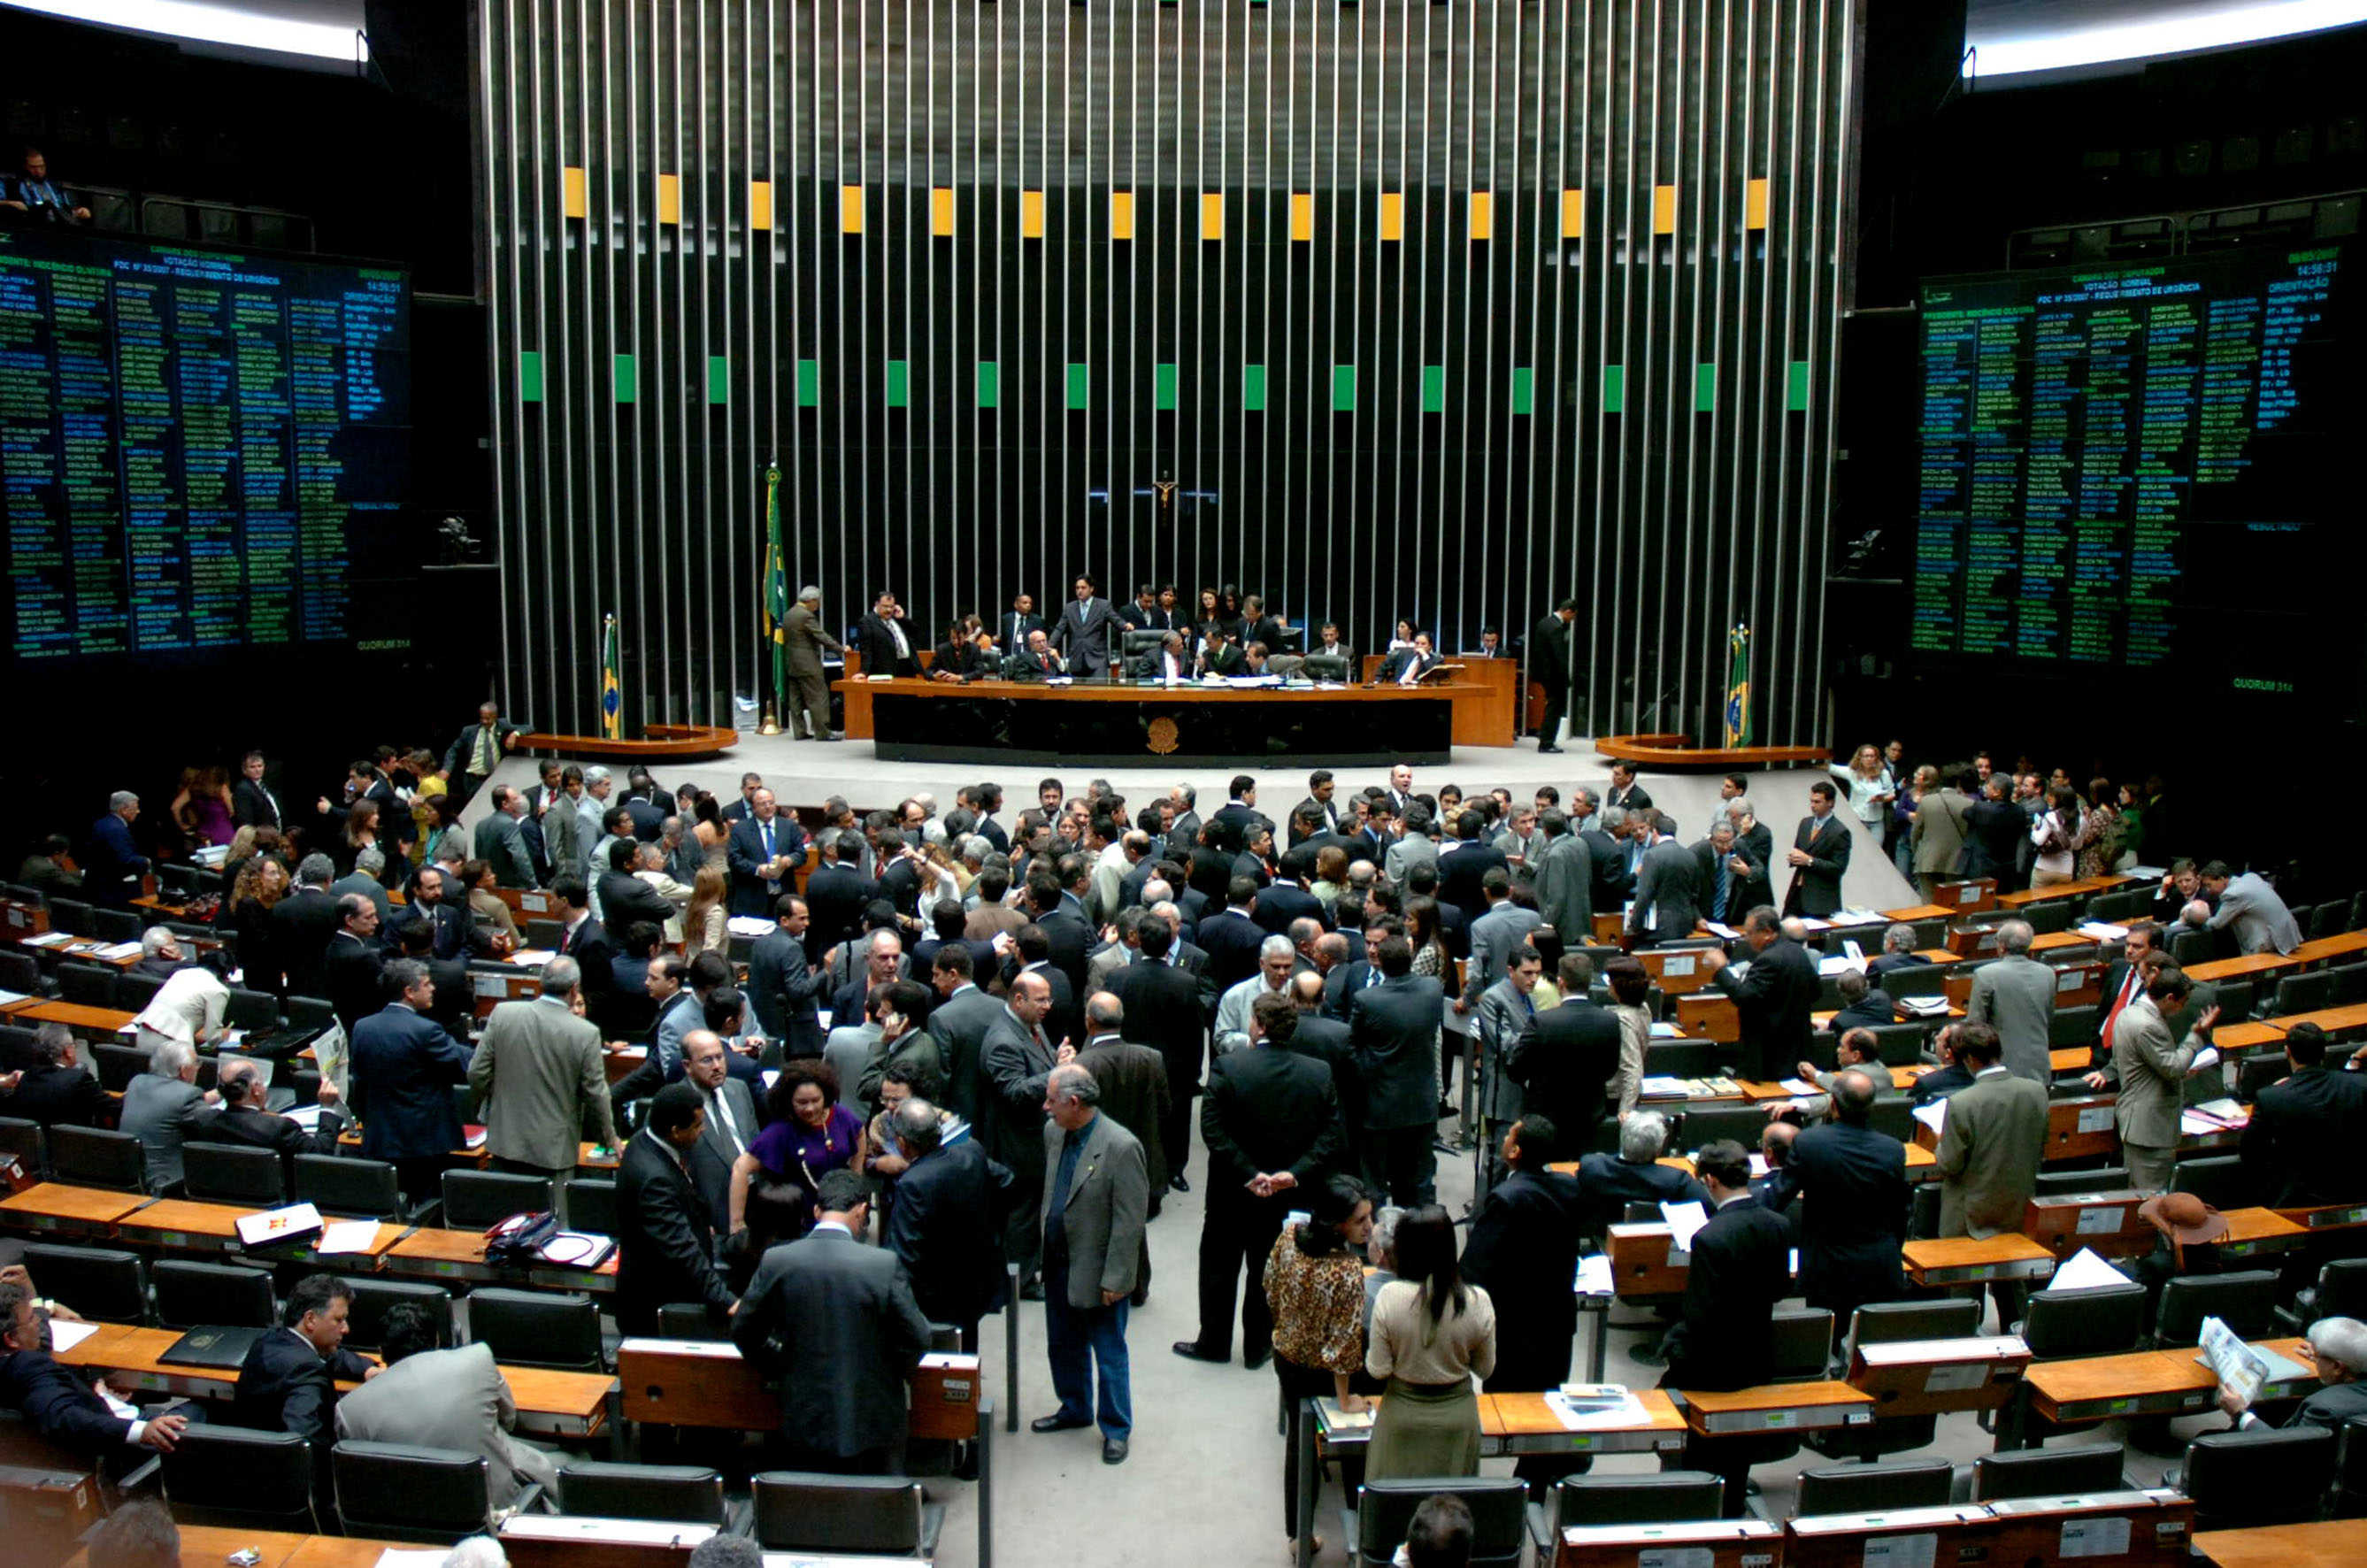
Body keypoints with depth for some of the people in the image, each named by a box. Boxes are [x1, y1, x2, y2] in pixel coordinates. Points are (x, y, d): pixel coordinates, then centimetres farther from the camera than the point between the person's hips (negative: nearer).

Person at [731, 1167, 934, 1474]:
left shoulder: (776, 1261, -8)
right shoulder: (885, 1264, -14)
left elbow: (744, 1332, 2)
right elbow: (916, 1339, -9)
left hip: (804, 1423, 2)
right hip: (873, 1424, -2)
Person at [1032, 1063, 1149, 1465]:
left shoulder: (1121, 1147, -25)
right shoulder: (1053, 1132, -4)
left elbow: (1130, 1220, -21)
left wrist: (1114, 1279, -19)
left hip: (1097, 1269, -7)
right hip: (1058, 1264, 7)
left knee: (1109, 1353, 9)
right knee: (1063, 1346, 23)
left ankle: (1116, 1429, 25)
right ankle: (1075, 1409, 43)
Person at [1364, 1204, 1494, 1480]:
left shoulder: (1389, 1297, -21)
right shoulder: (1478, 1302, -17)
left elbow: (1378, 1369, -13)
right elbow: (1485, 1369, -3)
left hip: (1403, 1414, -1)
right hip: (1458, 1415, 1)